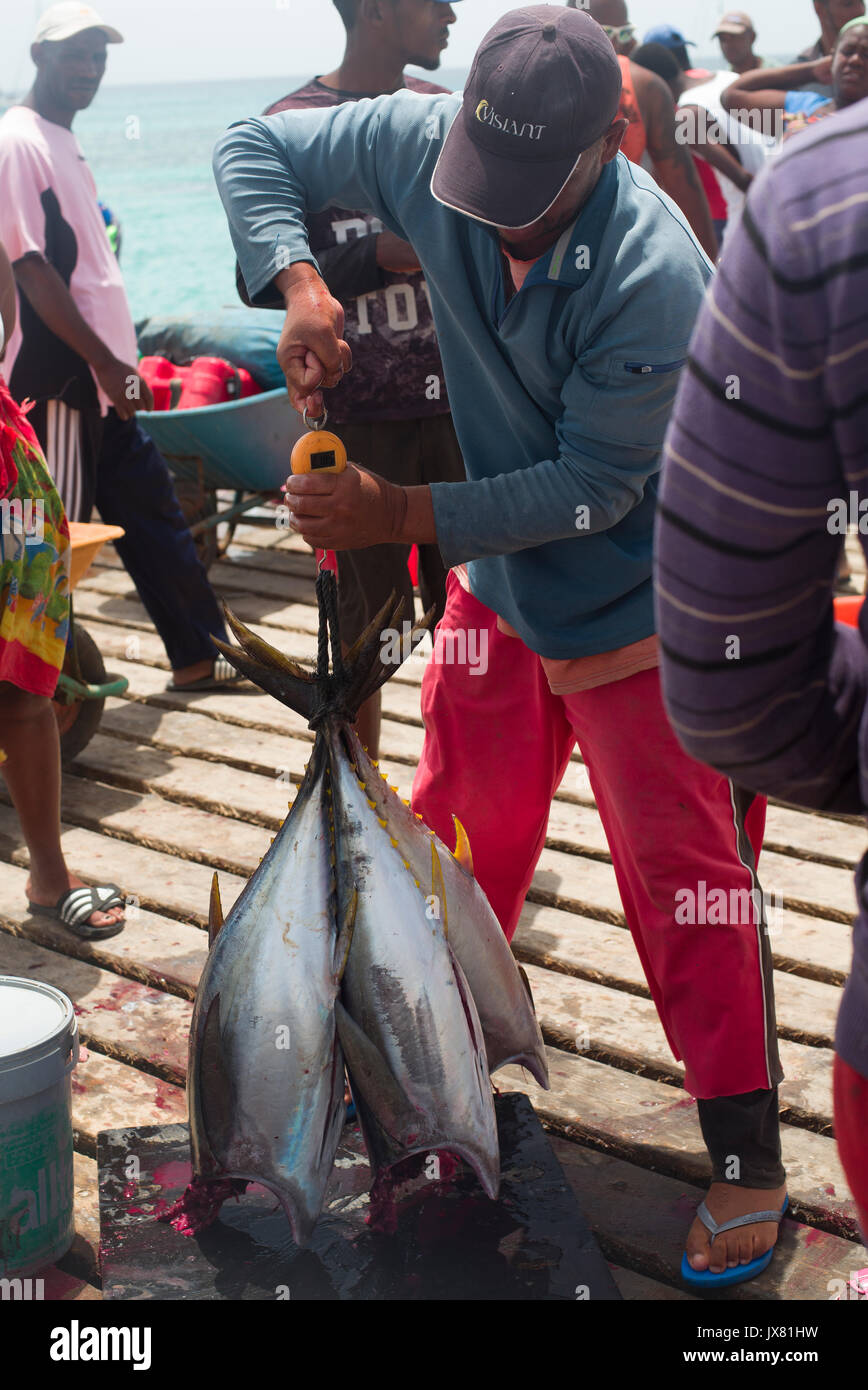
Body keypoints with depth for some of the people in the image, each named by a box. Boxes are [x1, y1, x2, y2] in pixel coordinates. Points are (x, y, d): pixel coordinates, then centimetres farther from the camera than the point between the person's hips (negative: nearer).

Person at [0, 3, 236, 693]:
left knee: (152, 513, 15)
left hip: (102, 378, 10)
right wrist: (104, 362, -20)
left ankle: (200, 655, 26)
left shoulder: (63, 141, 18)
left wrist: (120, 364, 19)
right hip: (61, 380, -10)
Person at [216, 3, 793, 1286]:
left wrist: (402, 515, -27)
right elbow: (253, 150, -3)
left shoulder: (653, 275, -30)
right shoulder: (426, 144, -15)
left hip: (636, 611, -5)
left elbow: (596, 485, -24)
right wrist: (300, 283, -21)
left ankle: (748, 1163, 13)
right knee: (455, 839, 18)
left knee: (685, 878, 0)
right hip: (498, 583, 6)